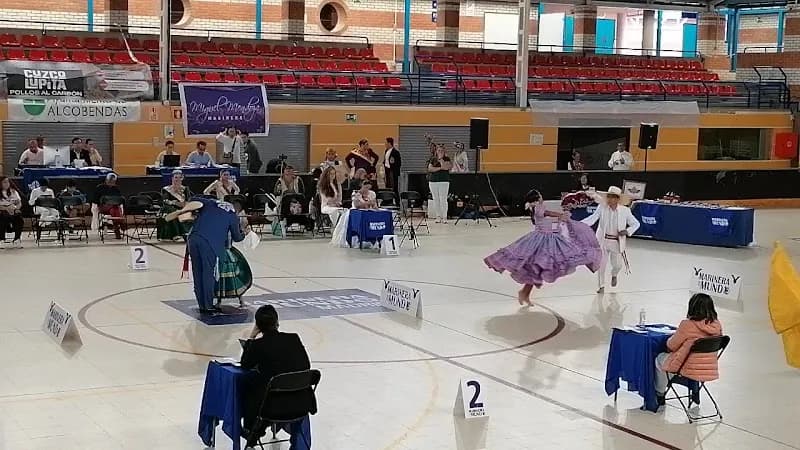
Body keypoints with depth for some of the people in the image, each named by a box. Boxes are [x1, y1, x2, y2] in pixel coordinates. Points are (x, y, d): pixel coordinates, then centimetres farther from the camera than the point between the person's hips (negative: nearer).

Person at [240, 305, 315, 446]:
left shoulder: (258, 344, -8)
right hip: (303, 404, 3)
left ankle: (252, 432, 40)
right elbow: (306, 365, 12)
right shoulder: (294, 339, 1)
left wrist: (251, 339, 15)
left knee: (248, 386, 27)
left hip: (275, 406, -3)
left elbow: (245, 365, 10)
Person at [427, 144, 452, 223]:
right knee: (435, 199, 3)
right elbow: (430, 168, -1)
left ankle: (444, 217, -6)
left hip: (444, 181, -3)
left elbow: (445, 167, -13)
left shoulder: (446, 159, 4)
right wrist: (440, 168, -9)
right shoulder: (433, 159, 12)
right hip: (433, 181, 3)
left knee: (443, 199, -8)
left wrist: (441, 158, -9)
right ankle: (438, 217, 9)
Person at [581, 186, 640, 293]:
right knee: (601, 264, 3)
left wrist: (627, 231, -15)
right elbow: (593, 218, -17)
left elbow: (636, 224, 3)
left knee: (617, 265, 6)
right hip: (603, 240, 0)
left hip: (617, 243, 0)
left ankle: (614, 275, 43)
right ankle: (601, 286, 22)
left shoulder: (625, 211, -7)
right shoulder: (602, 207, -7)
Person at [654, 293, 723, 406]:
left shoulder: (687, 325, -22)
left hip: (690, 370, -6)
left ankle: (660, 395, 35)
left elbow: (671, 346, -9)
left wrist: (670, 339, 13)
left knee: (659, 359, 23)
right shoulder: (717, 325, -7)